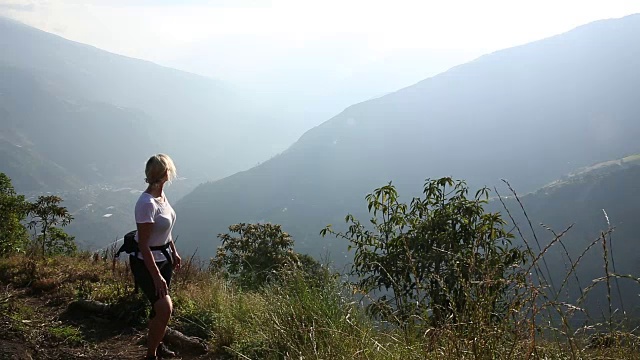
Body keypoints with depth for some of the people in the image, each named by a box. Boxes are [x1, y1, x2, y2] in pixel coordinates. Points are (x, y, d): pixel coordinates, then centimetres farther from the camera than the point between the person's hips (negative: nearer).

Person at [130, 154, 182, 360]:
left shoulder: (161, 195, -1)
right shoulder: (147, 203, -27)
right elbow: (143, 245, -25)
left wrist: (174, 252, 21)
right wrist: (156, 277, -24)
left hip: (164, 257, 9)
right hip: (146, 263, -8)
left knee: (161, 308, 18)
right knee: (165, 309, -13)